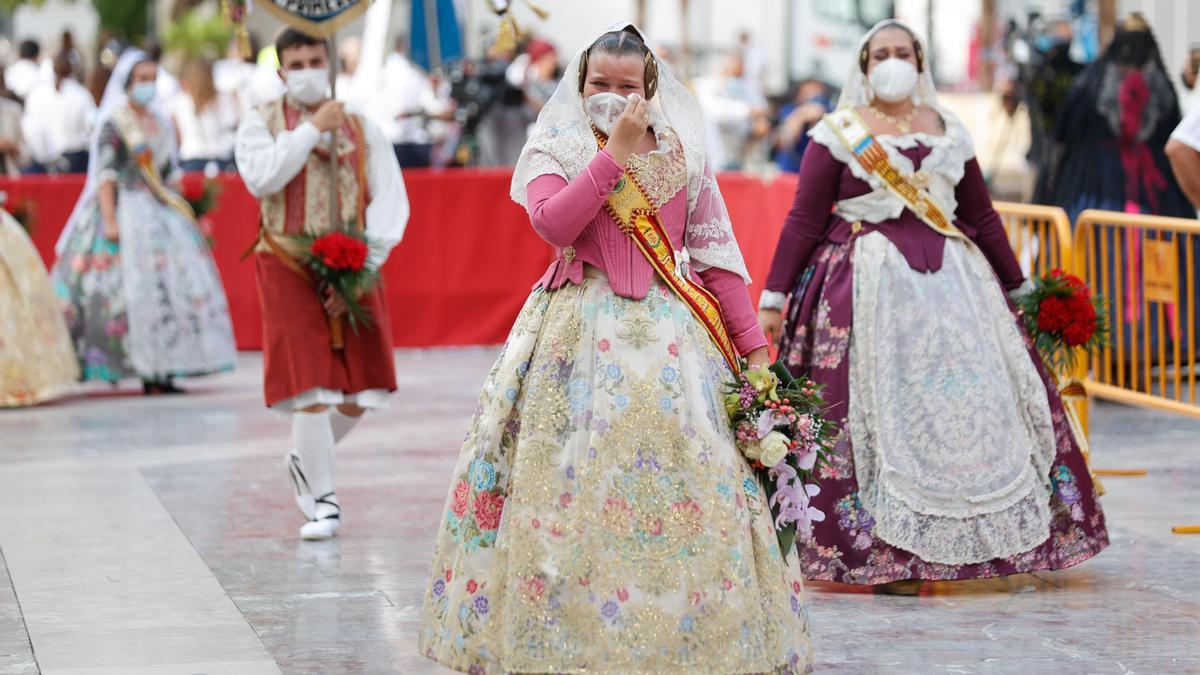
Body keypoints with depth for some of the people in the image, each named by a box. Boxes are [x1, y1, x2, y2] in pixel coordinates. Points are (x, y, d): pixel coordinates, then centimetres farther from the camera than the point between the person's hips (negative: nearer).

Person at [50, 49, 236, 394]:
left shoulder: (160, 123, 16)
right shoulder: (113, 124, -3)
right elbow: (106, 174, -10)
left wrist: (182, 214, 15)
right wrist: (109, 220, -19)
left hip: (164, 212, 7)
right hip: (128, 212, -7)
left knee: (172, 285, -1)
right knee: (137, 285, -10)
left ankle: (160, 371, 0)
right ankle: (148, 374, -7)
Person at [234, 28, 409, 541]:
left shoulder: (362, 130, 9)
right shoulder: (261, 125, 5)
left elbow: (390, 204, 2)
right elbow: (261, 180, -16)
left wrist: (361, 269, -9)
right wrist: (311, 129, -12)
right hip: (289, 269, -2)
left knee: (360, 392, 1)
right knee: (310, 389, -9)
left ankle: (306, 459, 30)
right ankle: (322, 501, 4)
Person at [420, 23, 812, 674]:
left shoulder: (683, 155, 9)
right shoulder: (555, 148, 5)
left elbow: (716, 254, 7)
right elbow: (554, 223, -14)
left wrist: (754, 348, 1)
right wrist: (616, 151, -14)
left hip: (672, 336, 1)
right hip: (579, 338, -1)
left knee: (686, 482, -5)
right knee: (574, 484, -5)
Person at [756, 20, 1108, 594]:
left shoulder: (948, 132, 14)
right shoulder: (838, 133, 3)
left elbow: (982, 217, 20)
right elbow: (803, 220, 0)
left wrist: (1017, 287, 23)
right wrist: (774, 298, -5)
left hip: (950, 281, 4)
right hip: (868, 284, -4)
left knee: (973, 399, -1)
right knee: (879, 409, -7)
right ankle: (879, 555, -5)